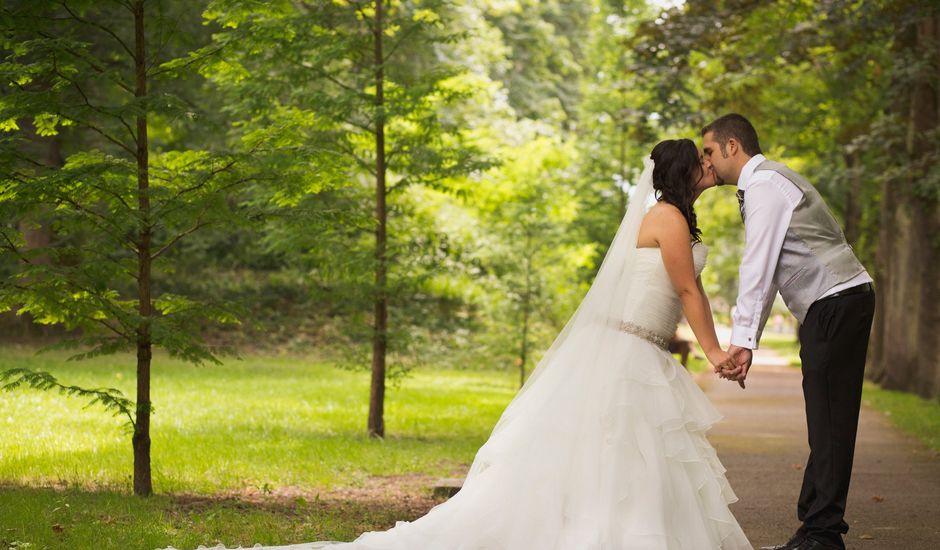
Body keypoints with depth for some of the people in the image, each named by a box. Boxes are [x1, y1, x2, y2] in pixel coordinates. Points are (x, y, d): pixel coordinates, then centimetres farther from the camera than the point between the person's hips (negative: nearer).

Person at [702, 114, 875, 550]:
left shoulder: (764, 184, -9)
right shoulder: (766, 181, 22)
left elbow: (757, 267, -16)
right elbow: (767, 270, 20)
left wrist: (742, 339, -17)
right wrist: (748, 338, 15)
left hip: (836, 303, -10)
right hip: (834, 304, 10)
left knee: (829, 422, -11)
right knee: (827, 420, 8)